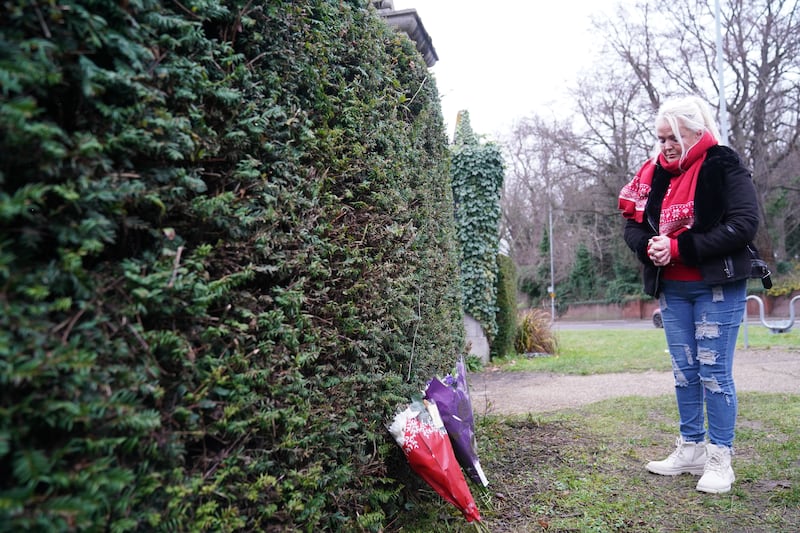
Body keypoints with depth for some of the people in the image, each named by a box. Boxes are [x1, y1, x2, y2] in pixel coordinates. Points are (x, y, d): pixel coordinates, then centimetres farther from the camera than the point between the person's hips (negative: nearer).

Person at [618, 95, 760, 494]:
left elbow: (743, 225, -17)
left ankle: (720, 459, 13)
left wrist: (680, 247, -21)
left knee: (714, 372, -1)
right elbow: (634, 224, 10)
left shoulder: (724, 167, -8)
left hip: (718, 287, -5)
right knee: (684, 371, 11)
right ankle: (691, 450, 24)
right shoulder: (654, 173, 7)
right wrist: (650, 247, -12)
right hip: (671, 289, 5)